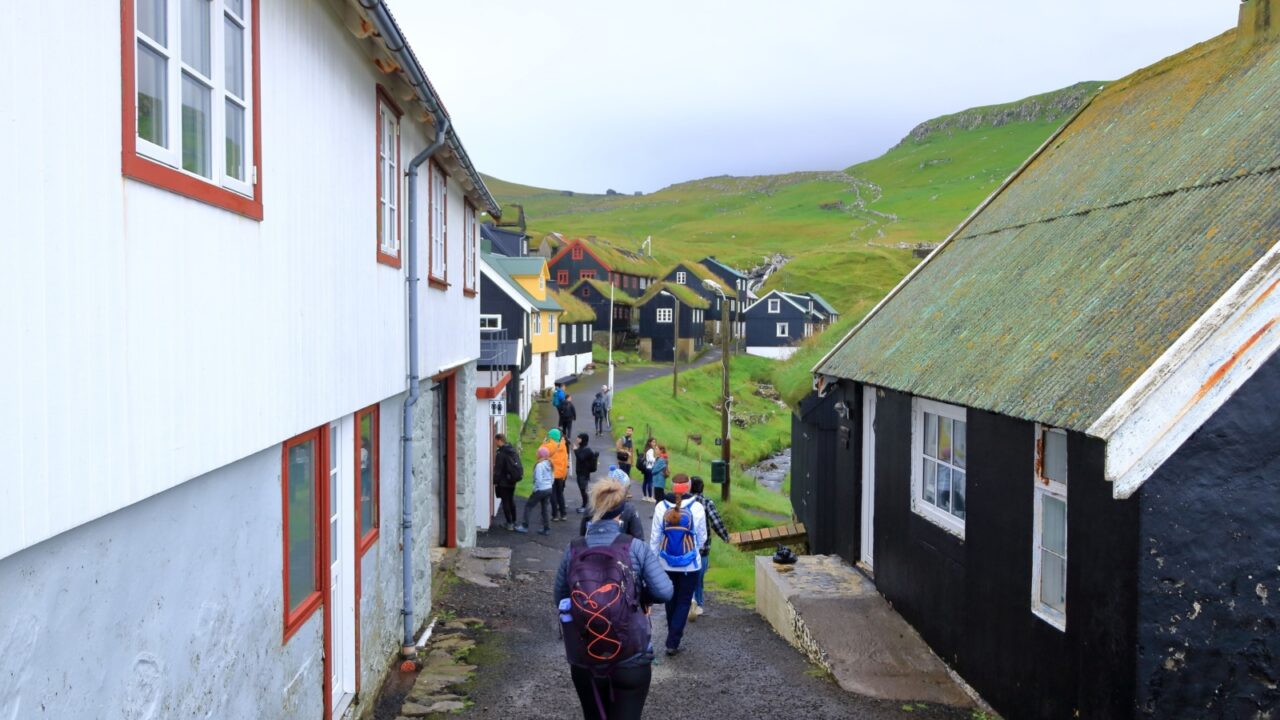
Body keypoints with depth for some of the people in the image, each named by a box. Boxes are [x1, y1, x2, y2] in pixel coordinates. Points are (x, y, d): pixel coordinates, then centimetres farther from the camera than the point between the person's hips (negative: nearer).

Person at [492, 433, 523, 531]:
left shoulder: (500, 453, -18)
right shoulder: (513, 450, 7)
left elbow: (498, 470, -18)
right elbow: (518, 465, 13)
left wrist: (495, 481, -10)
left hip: (504, 482, -8)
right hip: (513, 481, 8)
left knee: (505, 502, 1)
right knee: (511, 500, 18)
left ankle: (509, 523, 1)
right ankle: (513, 522, 23)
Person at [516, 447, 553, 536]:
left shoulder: (539, 465, -17)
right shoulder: (549, 464, 7)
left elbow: (538, 479, -21)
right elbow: (553, 477, 12)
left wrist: (535, 488, -8)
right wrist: (549, 484, 15)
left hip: (541, 490, -8)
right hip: (549, 489, 8)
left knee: (528, 506, 6)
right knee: (544, 509, 15)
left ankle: (525, 527, 6)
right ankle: (547, 529, 14)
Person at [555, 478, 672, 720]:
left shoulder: (573, 551, -3)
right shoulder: (636, 548, -8)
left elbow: (559, 598, 4)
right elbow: (664, 592, -13)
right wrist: (640, 596, 6)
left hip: (584, 661, 3)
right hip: (631, 660, -3)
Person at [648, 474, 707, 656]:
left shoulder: (661, 507, -9)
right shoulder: (696, 508, -14)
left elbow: (654, 537, -3)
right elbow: (702, 537, -2)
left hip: (667, 562, 2)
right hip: (690, 563, -2)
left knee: (671, 599, 20)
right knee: (684, 602, 6)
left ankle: (674, 634, 37)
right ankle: (672, 642, -1)